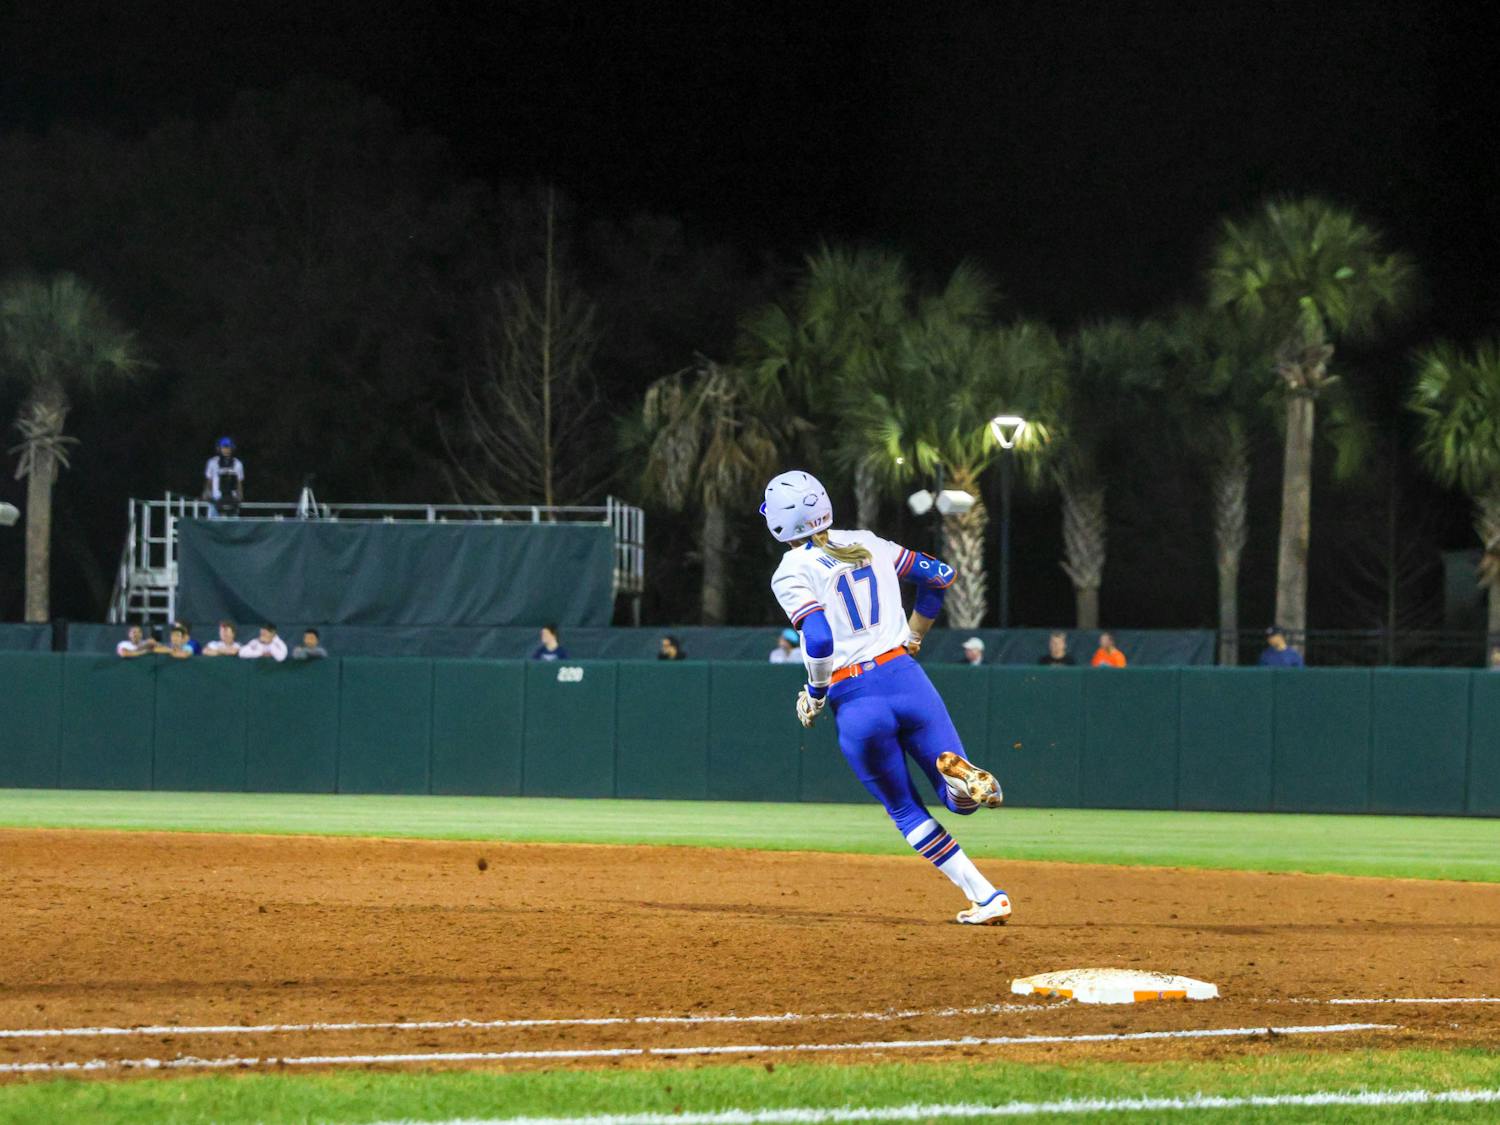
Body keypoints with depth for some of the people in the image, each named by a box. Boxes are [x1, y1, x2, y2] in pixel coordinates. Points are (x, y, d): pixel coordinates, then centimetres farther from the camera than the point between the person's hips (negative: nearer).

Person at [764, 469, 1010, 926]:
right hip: (907, 679, 4)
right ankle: (961, 775, -28)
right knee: (962, 800, 11)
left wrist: (813, 696, -2)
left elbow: (819, 639, -18)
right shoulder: (867, 545, 12)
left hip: (856, 701, -4)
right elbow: (941, 575, 21)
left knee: (906, 811, 15)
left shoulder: (791, 573, -4)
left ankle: (985, 896, 1)